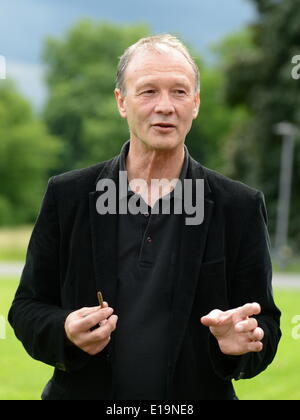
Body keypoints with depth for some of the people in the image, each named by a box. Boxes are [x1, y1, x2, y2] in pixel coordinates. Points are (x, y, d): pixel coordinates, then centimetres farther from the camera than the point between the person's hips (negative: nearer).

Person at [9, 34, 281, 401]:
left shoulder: (241, 207, -4)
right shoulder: (68, 196, -2)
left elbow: (264, 327, -1)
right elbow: (27, 308, 1)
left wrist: (239, 345, -22)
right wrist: (65, 333, -18)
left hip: (196, 395, 0)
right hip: (85, 392, 0)